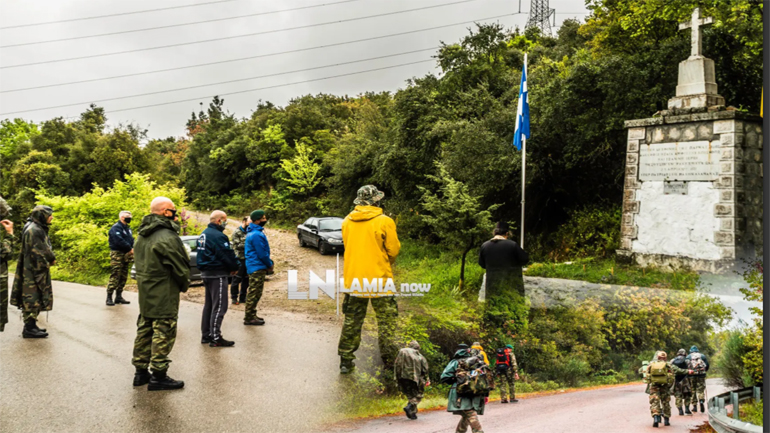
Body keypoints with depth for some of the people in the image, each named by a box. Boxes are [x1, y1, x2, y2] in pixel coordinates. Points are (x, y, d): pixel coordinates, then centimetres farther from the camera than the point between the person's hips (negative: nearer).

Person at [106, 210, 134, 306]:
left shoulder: (128, 229, 20)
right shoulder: (116, 228, -9)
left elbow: (131, 240, 16)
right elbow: (119, 241, -21)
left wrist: (132, 249, -4)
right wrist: (130, 249, -17)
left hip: (126, 255, 9)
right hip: (117, 254, -9)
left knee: (123, 277, 10)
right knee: (115, 277, -11)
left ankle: (119, 296, 16)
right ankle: (109, 297, -7)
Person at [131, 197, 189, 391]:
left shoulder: (142, 235, 12)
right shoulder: (168, 237, -18)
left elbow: (141, 263, 16)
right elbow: (180, 267, -15)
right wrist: (184, 285, 2)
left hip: (144, 294, 9)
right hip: (164, 296, -9)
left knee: (145, 330, 16)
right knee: (163, 333, -2)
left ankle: (141, 371, 25)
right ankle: (158, 376, 2)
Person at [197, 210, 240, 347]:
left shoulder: (204, 234, 14)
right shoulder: (218, 236, -18)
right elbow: (227, 255, -19)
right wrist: (234, 268, 1)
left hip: (206, 273, 10)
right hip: (217, 274, -10)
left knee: (209, 305, 17)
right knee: (219, 306, -6)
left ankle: (206, 335, 23)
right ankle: (215, 338, -5)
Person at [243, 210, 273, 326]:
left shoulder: (253, 232, 14)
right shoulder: (256, 235, -20)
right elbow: (262, 253, -19)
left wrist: (269, 263, 14)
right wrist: (270, 265, -5)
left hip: (254, 266, 11)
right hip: (257, 267, -11)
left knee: (253, 292, 17)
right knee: (254, 293, -4)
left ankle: (250, 315, 26)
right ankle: (249, 318, 1)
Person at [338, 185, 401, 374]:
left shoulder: (347, 221, 2)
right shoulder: (384, 221, -11)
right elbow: (393, 250, -5)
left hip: (353, 279, 4)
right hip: (379, 279, -4)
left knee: (352, 321, 15)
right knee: (386, 320, 8)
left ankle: (346, 360, 20)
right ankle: (389, 360, 9)